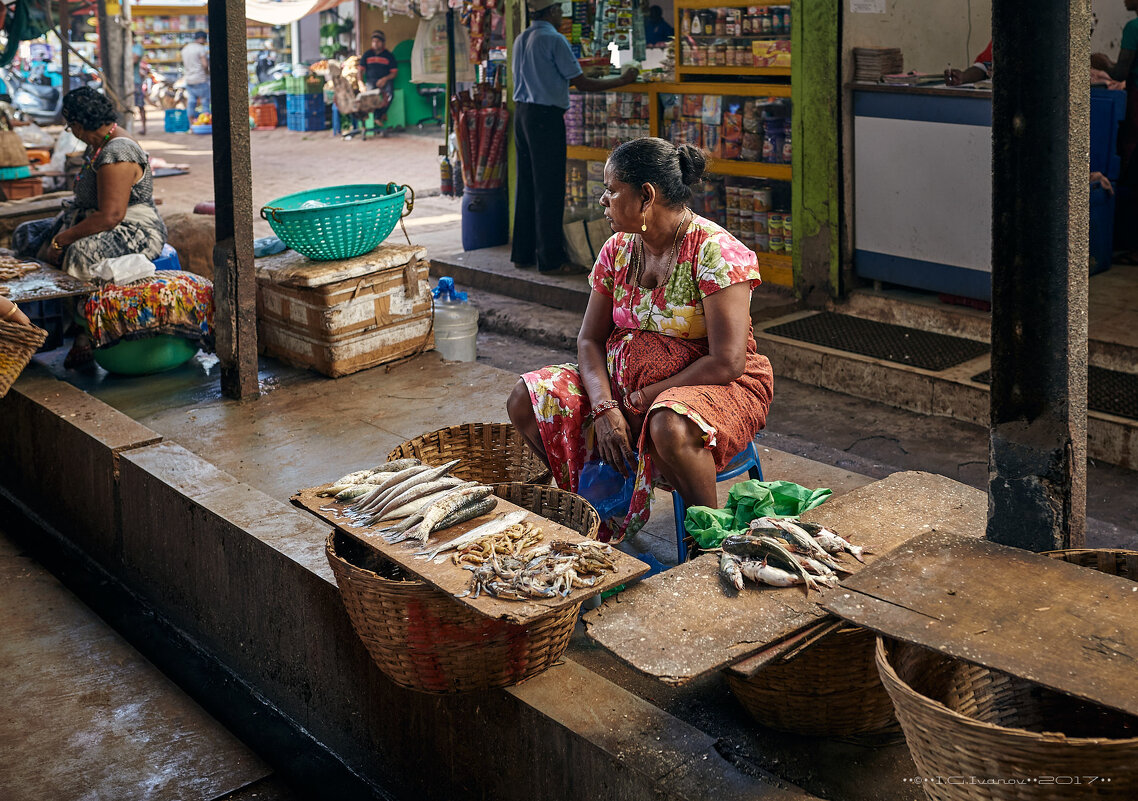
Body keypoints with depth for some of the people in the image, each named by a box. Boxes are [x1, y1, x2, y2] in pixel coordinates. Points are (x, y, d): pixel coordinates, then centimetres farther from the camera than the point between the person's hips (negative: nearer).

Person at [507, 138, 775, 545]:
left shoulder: (715, 252, -18)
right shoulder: (617, 250, 3)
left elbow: (727, 363, -22)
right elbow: (590, 340, 4)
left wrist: (645, 398, -18)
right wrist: (605, 407, -15)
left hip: (716, 389, -7)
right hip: (621, 382, 7)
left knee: (669, 427, -41)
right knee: (525, 401, -9)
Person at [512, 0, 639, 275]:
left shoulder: (520, 40, 13)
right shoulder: (554, 39, -12)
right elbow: (582, 84, -11)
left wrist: (580, 80, 29)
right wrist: (621, 80, -1)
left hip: (521, 112, 9)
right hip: (546, 116, -8)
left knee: (526, 184, 13)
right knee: (549, 189, -4)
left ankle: (522, 253, 18)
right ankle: (550, 259, -1)